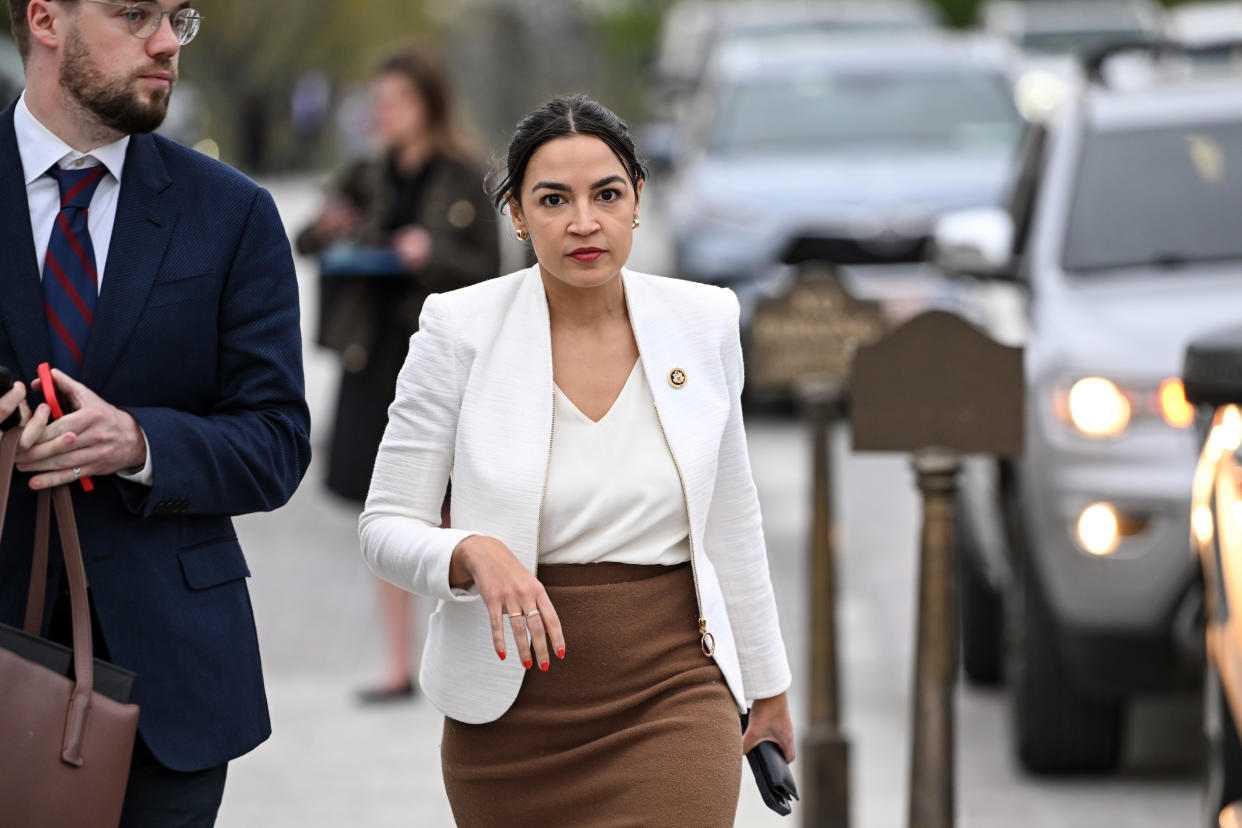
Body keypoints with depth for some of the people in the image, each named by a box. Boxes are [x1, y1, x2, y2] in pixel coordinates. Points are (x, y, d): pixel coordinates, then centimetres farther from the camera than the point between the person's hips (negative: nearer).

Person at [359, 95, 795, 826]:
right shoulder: (461, 330, -7)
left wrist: (768, 685, 20)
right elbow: (386, 528, -4)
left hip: (671, 697, 0)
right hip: (516, 707, 0)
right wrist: (472, 553, -25)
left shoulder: (702, 322, 1)